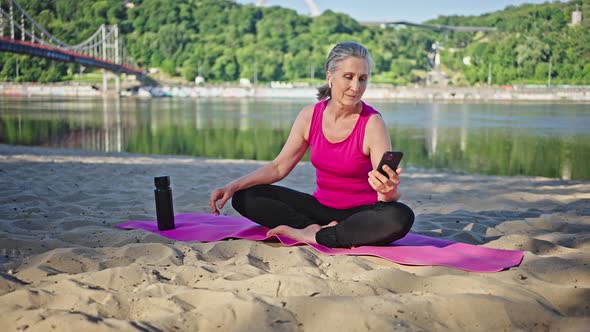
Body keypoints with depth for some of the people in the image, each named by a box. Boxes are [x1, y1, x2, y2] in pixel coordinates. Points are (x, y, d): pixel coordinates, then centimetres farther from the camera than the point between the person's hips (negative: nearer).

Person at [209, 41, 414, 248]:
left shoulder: (372, 123, -16)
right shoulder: (310, 116, -4)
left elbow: (391, 191, -19)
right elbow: (278, 167, 3)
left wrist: (388, 191, -44)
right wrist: (233, 186, -10)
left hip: (362, 213, -3)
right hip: (321, 207, 4)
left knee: (401, 217, -37)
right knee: (245, 197, -9)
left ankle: (309, 235, -26)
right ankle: (317, 230, -22)